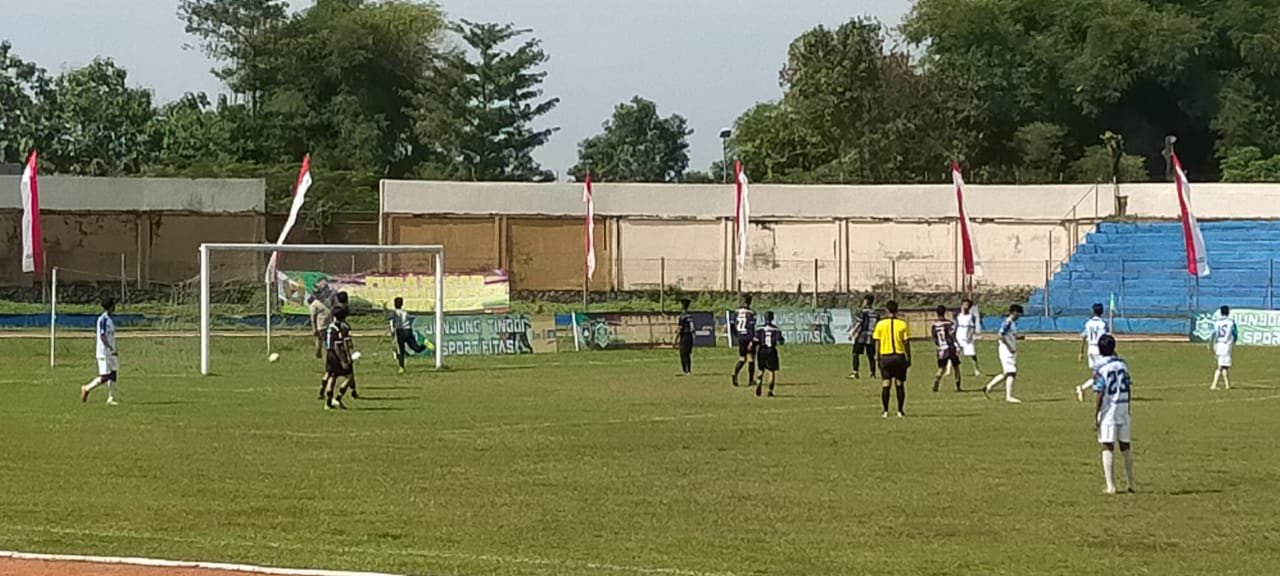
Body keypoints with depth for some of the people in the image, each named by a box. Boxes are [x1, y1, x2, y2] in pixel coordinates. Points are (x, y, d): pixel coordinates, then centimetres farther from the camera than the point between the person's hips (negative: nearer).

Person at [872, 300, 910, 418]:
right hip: (899, 356, 0)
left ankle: (885, 411, 2)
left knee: (885, 384, 4)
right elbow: (906, 343, -2)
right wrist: (909, 358, 6)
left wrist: (878, 357, 8)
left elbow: (877, 343, 0)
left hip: (885, 356, 0)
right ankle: (900, 411, 7)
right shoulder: (902, 324, -3)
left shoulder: (880, 324, -2)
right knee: (900, 384, 6)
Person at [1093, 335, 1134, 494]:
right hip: (1123, 409, 5)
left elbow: (1100, 395, -14)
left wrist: (1095, 416, -9)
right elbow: (1128, 387, 8)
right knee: (1126, 445, 13)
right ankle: (1130, 484, 20)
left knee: (1108, 447, -4)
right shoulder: (1122, 364, 4)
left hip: (1108, 409, -5)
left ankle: (1110, 485, -12)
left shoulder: (1100, 368, -12)